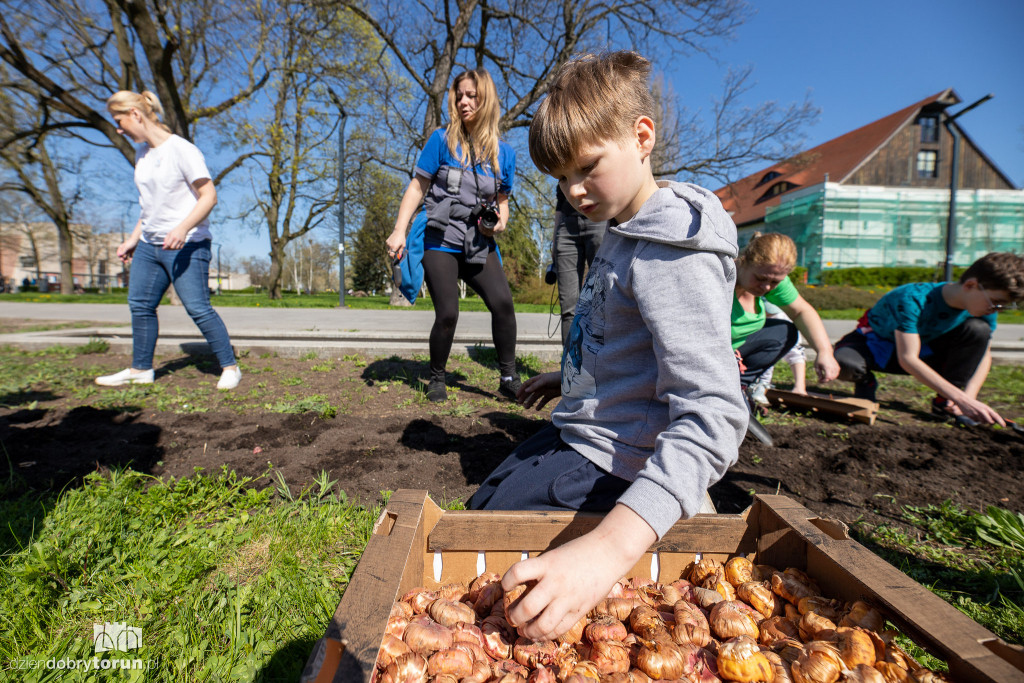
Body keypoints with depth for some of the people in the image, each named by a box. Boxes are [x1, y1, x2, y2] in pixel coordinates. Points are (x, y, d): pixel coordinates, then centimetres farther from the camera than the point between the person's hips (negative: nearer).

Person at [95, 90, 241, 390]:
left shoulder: (182, 150, -10)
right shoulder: (142, 154, 16)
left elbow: (209, 196, -16)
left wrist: (182, 228, -28)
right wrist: (133, 239, 22)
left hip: (187, 245, -9)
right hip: (149, 244, 9)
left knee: (198, 308, -12)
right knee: (140, 305, 11)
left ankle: (230, 368, -1)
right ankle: (141, 369, 24)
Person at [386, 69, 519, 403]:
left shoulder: (504, 153, 9)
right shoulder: (442, 140, 2)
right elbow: (417, 187, 1)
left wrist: (500, 222, -4)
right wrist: (400, 230, -8)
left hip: (479, 245, 2)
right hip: (440, 241, -2)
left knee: (503, 303, -17)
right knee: (447, 315, -8)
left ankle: (508, 378, -1)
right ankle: (436, 379, 17)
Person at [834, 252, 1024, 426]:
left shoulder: (984, 308, -13)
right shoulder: (913, 299, -34)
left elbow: (983, 353, -3)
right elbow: (907, 359, -37)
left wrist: (969, 396, -20)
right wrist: (963, 400, -40)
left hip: (924, 349, 6)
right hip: (875, 344, -5)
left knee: (978, 329, -21)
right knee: (843, 363, -40)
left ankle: (943, 402, -8)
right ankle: (866, 381, -2)